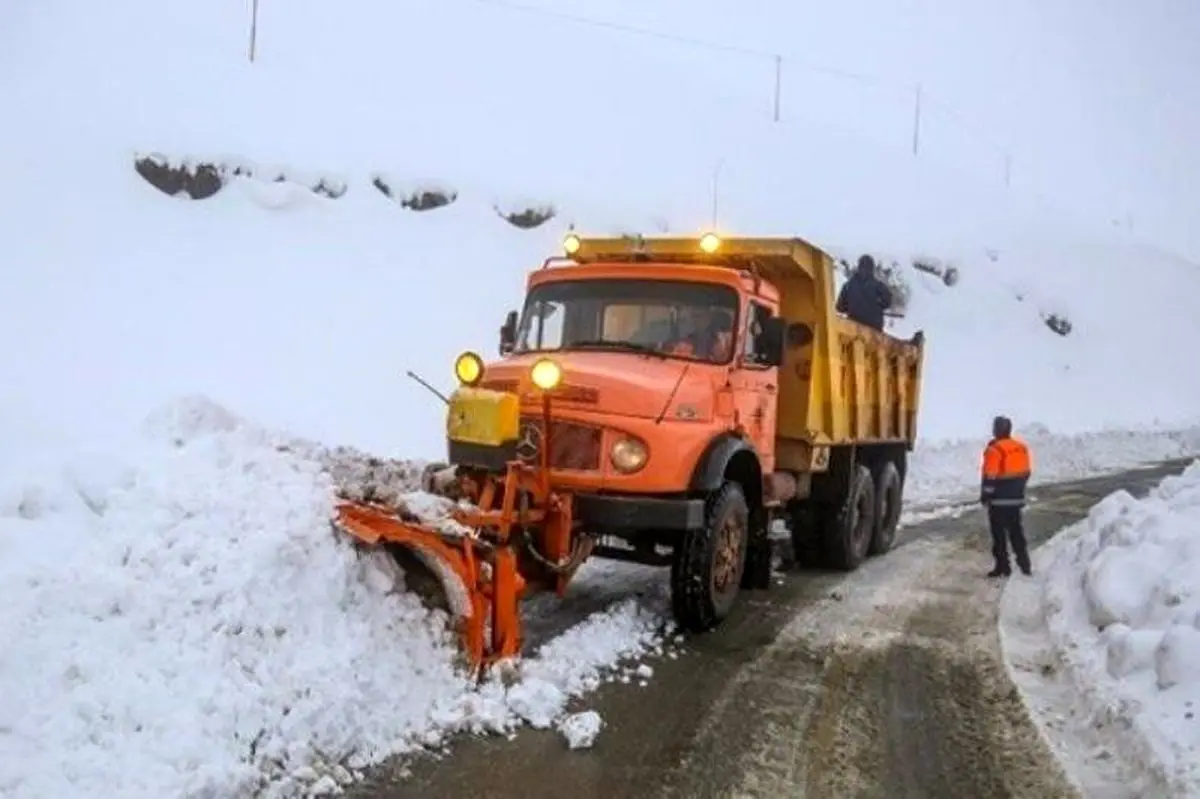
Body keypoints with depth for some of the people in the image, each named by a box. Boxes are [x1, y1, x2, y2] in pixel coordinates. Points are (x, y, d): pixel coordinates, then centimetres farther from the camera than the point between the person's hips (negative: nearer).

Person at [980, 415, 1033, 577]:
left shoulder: (994, 450, -16)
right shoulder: (1021, 447, 8)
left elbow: (990, 476, -17)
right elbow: (1027, 472, 14)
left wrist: (985, 495, -8)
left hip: (999, 499, -7)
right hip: (1016, 498, 7)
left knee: (999, 533, 1)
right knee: (1016, 531, 15)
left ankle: (1002, 566, 1)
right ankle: (1024, 564, 15)